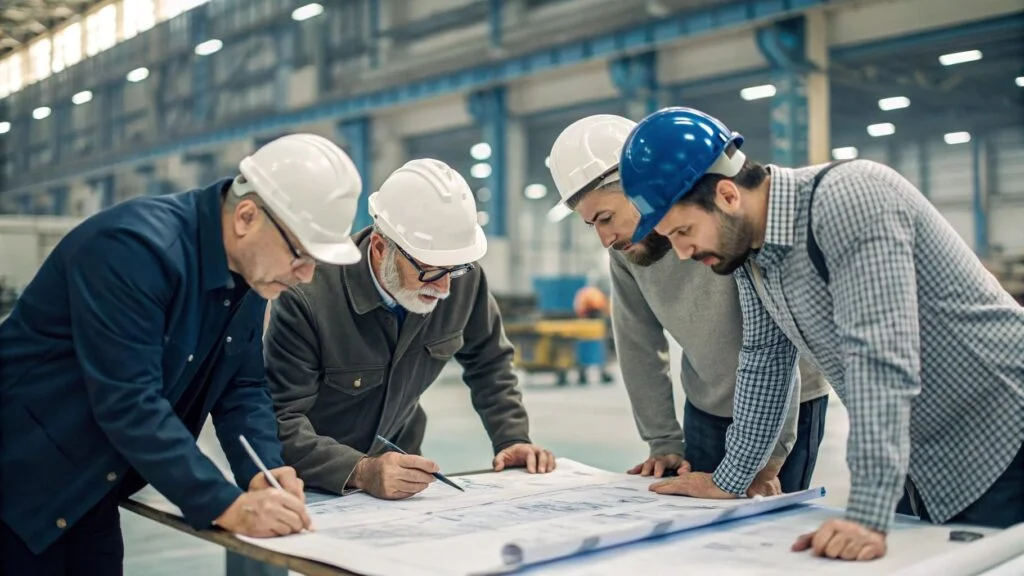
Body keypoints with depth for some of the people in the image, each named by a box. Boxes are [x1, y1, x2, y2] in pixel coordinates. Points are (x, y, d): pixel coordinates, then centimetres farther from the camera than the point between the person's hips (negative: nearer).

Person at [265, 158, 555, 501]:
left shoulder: (465, 279, -11)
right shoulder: (308, 296, -24)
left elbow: (488, 362, 6)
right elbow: (283, 422, -23)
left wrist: (512, 439, -5)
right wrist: (361, 472, -36)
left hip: (396, 465, 3)